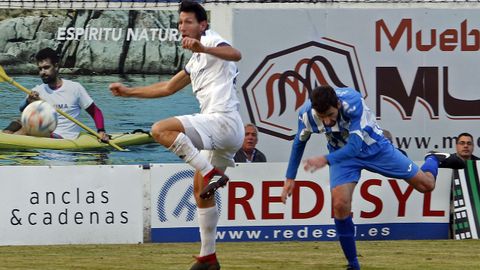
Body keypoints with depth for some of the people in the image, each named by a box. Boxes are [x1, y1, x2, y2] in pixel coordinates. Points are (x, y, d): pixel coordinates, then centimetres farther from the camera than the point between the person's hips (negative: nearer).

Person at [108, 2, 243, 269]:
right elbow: (168, 88, 38)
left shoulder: (211, 40, -2)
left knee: (162, 129, -24)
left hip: (224, 121, -10)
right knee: (201, 192, 13)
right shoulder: (196, 61, 26)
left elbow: (235, 54, -26)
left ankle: (211, 174, -26)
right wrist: (128, 91, 38)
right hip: (219, 129, 10)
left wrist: (202, 48, -41)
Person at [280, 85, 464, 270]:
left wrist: (326, 160, -53)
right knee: (340, 205, -20)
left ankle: (433, 161, 41)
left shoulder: (353, 102, -38)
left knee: (426, 184, 3)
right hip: (342, 153, 2)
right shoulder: (306, 114, -25)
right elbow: (299, 143, -3)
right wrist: (290, 178, -1)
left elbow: (355, 146, -40)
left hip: (373, 146, -2)